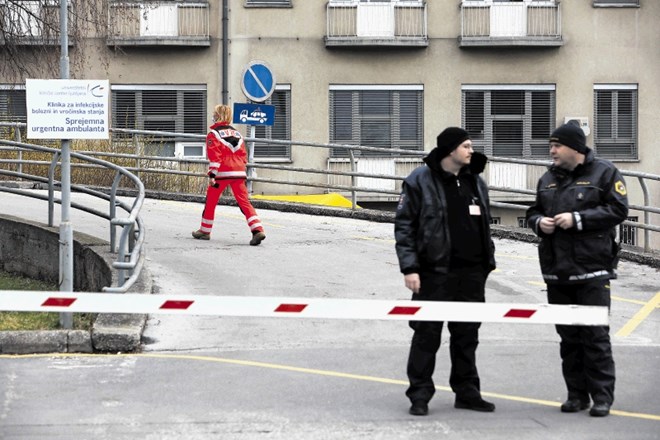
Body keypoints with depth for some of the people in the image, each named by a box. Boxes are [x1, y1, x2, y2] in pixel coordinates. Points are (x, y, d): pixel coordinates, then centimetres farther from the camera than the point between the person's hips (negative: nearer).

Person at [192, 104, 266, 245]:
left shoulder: (213, 134, -1)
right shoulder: (236, 133, 17)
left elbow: (214, 156, -10)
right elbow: (243, 155, 17)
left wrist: (212, 175, -13)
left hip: (222, 173, -5)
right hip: (239, 173, 5)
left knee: (211, 202, 11)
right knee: (244, 202, 0)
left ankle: (205, 231, 21)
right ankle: (258, 230, -16)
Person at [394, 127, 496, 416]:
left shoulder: (476, 183, 13)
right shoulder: (420, 181, -5)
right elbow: (404, 225, -7)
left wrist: (487, 263, 15)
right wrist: (409, 267, -14)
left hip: (471, 273, 6)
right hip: (435, 271, -6)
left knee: (467, 334, 11)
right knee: (427, 333, -2)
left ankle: (467, 392, 20)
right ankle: (419, 395, 5)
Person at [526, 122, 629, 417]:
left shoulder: (604, 173, -2)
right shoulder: (548, 179, 16)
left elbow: (618, 210, -10)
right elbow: (534, 212, 24)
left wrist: (577, 219, -15)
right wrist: (539, 222, -1)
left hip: (592, 270, -6)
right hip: (556, 271, 6)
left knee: (596, 335, -7)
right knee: (568, 337, 8)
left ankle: (602, 396, -2)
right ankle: (577, 394, 15)